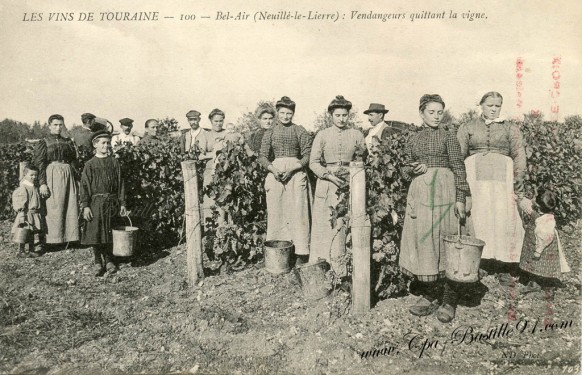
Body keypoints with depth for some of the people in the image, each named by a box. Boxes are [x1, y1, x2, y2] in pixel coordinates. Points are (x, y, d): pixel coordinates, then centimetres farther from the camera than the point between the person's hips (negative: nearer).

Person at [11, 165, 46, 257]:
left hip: (37, 215, 7)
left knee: (32, 233, 14)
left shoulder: (36, 187, 10)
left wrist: (41, 214, 20)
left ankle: (31, 250, 23)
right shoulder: (23, 188, -13)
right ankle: (21, 251, 11)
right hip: (27, 214, -7)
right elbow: (20, 204, -16)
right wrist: (22, 216, -19)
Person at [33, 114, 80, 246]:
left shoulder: (68, 142, 13)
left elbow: (74, 161, 16)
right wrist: (42, 183, -12)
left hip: (68, 175, 4)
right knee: (54, 207, -2)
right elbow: (39, 164, -4)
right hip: (52, 176, -4)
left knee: (71, 207, 2)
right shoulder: (44, 143, 1)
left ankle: (69, 237, 10)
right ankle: (54, 239, 6)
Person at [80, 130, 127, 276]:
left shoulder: (114, 162, 7)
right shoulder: (90, 164, 1)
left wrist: (122, 203, 3)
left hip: (111, 202, 2)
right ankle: (98, 263, 13)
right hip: (96, 202, -1)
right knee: (95, 233, 1)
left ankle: (109, 260, 19)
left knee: (110, 233, 6)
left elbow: (120, 183, 8)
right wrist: (85, 205, -10)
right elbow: (84, 186, -2)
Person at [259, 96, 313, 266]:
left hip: (296, 173, -2)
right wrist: (273, 169, -10)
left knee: (297, 212, -5)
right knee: (275, 212, 1)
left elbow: (307, 155, 1)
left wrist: (292, 169, -13)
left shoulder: (300, 131, 4)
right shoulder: (270, 132, 11)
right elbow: (262, 156, 8)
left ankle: (301, 253, 1)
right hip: (275, 173, 2)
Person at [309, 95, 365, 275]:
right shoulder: (322, 135, 5)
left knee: (349, 225, -4)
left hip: (350, 184, 0)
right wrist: (330, 176, -11)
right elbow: (313, 162, 2)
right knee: (325, 225, -1)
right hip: (327, 184, 0)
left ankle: (342, 269, 2)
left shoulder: (356, 135, 7)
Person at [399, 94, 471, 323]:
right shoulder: (413, 140, 12)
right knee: (420, 240, 2)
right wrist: (413, 169, -5)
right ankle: (429, 295, 14)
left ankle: (449, 300, 7)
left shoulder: (448, 137, 4)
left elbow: (458, 168, -1)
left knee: (445, 241, -3)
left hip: (443, 191, -3)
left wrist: (460, 198, -9)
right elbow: (406, 167, 19)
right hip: (419, 192, 3)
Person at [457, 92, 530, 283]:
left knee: (504, 220, -4)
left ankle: (504, 268, 4)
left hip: (502, 178, 1)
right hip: (474, 176, 0)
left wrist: (519, 192, -1)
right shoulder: (467, 128, 13)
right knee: (476, 220, -5)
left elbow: (519, 159, 8)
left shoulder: (511, 129, 14)